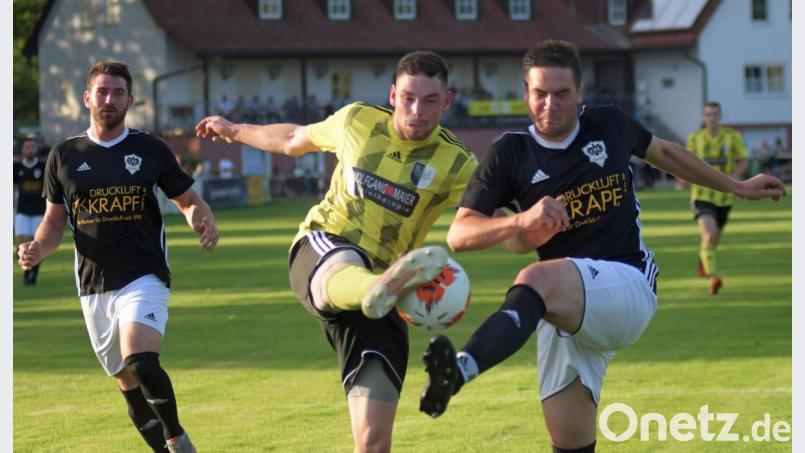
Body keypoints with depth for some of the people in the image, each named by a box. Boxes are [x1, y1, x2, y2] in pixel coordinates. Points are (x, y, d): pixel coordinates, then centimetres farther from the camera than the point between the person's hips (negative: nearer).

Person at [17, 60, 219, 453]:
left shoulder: (150, 150, 3)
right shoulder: (64, 156, 7)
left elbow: (188, 201, 10)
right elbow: (55, 220, 14)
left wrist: (204, 222, -12)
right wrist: (37, 248, -7)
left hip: (145, 277, -3)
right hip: (93, 287, 3)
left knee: (141, 363, -26)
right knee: (130, 386, 7)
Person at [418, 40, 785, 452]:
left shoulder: (609, 125, 8)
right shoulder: (510, 154, 4)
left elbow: (664, 153, 29)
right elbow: (458, 236, -4)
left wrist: (738, 188, 39)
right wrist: (522, 220, -22)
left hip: (629, 284, -3)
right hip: (566, 313, 3)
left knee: (537, 280, -35)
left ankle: (458, 371, -59)